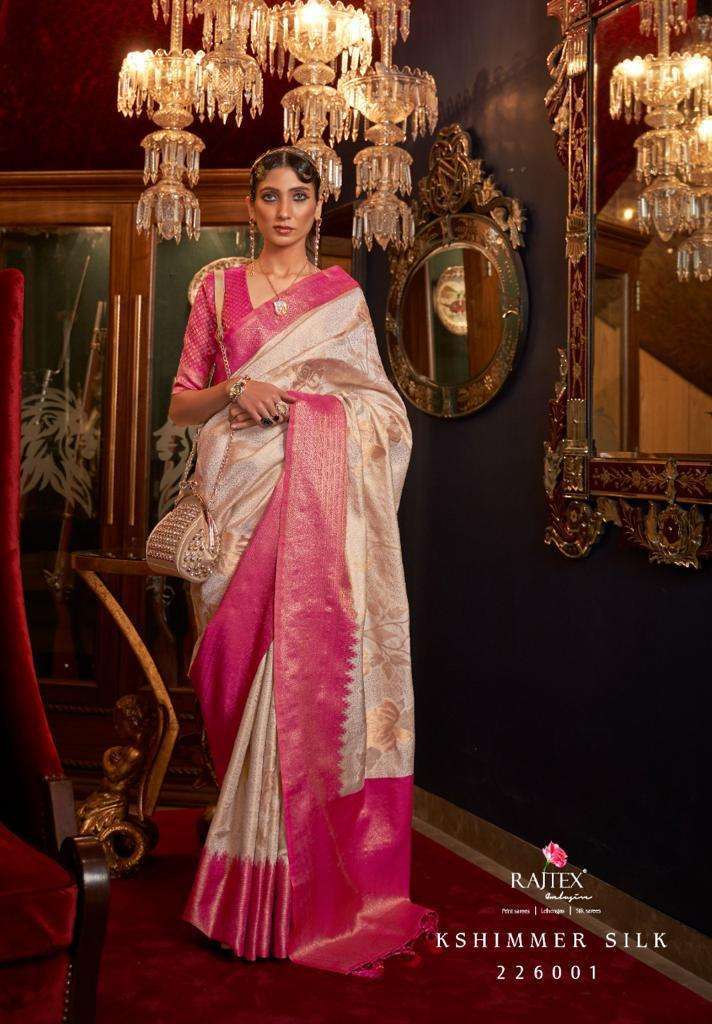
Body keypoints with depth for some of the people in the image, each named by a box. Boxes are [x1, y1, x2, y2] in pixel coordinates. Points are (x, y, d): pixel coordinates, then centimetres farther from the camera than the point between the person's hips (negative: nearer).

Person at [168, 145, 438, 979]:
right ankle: (248, 860, 11)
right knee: (242, 663, -3)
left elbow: (374, 407, 14)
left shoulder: (342, 295, 13)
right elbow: (181, 404, 11)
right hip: (243, 495, 1)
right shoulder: (218, 291, 13)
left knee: (314, 663, -7)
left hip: (320, 493, -1)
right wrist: (235, 390, -9)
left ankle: (315, 875, 4)